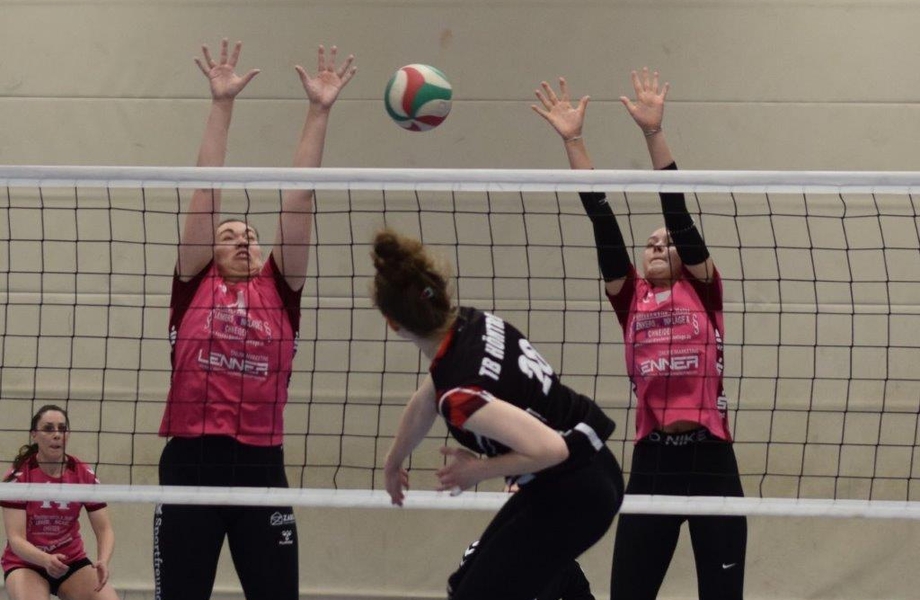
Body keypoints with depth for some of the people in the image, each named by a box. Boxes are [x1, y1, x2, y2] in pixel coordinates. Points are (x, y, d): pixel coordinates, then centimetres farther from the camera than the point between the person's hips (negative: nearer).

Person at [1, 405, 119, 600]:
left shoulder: (85, 475, -7)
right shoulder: (18, 477, -16)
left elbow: (104, 529, -7)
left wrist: (103, 561, -29)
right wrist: (46, 560, -41)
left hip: (72, 561, 3)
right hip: (25, 563, -3)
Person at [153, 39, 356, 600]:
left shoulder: (278, 290, 12)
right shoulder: (194, 287, 9)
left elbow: (299, 199, 8)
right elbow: (208, 191, 5)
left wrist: (319, 113, 5)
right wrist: (222, 105, 1)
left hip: (261, 467, 1)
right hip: (191, 463, -1)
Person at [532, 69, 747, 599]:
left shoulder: (703, 290, 8)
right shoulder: (632, 298, 13)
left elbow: (678, 211, -1)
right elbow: (602, 220, 7)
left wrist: (654, 133, -9)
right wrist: (573, 140, 1)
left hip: (711, 460, -2)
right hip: (652, 461, 2)